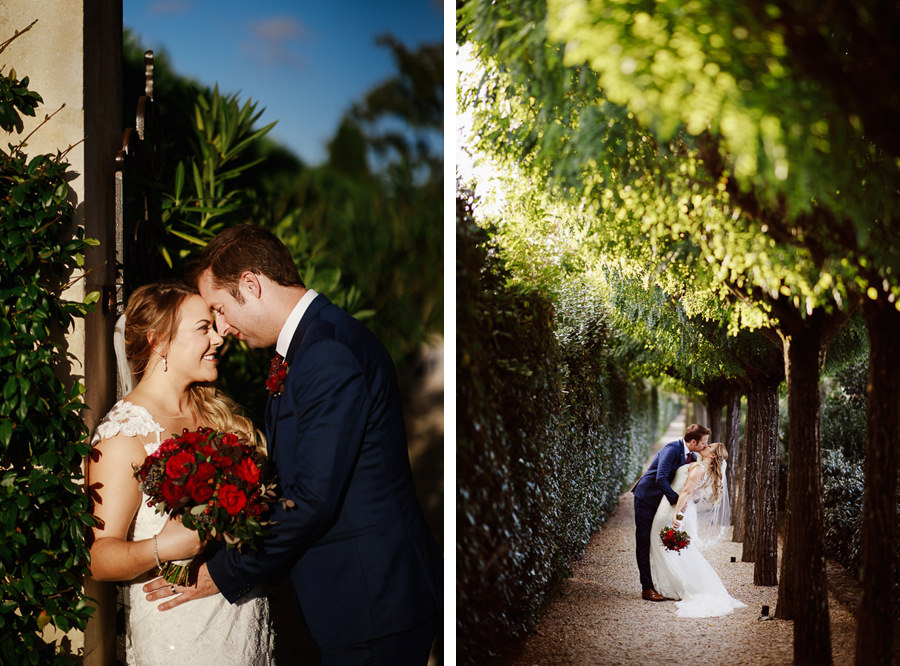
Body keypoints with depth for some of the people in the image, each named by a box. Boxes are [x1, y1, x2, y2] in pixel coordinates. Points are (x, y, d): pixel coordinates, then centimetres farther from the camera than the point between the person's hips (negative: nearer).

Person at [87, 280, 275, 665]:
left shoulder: (213, 412, 9)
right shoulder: (124, 433, -14)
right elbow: (98, 557, -18)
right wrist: (161, 547, -34)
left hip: (245, 617, 7)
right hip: (179, 632, -7)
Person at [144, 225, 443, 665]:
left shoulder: (329, 353, -22)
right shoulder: (305, 343, 11)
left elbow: (313, 499, -24)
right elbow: (288, 477, 15)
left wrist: (225, 575, -13)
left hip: (373, 601, -9)